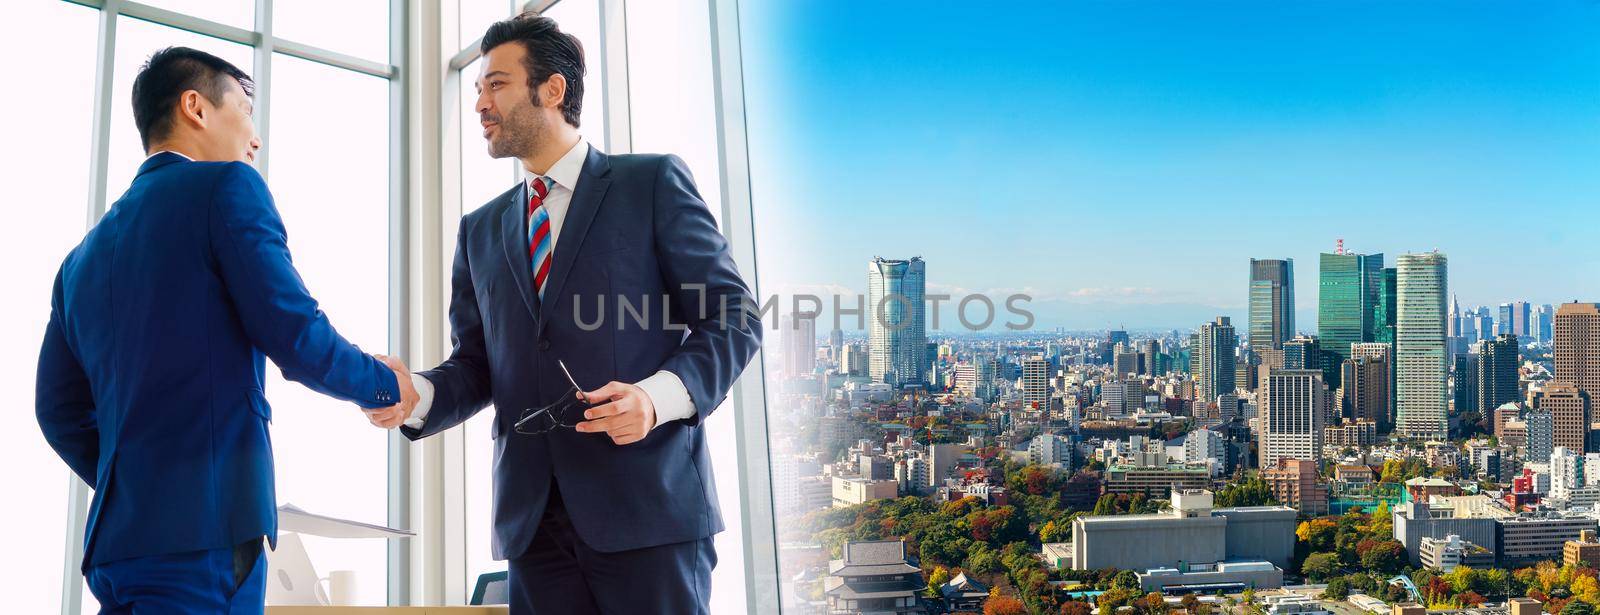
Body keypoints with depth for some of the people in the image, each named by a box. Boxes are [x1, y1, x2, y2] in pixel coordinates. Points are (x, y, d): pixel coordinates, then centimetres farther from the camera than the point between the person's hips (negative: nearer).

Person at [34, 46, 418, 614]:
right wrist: (386, 385, 4)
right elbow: (296, 337, -12)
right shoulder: (226, 186, -4)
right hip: (204, 531, -7)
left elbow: (60, 411, 18)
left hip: (116, 537, 7)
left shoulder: (84, 256, 17)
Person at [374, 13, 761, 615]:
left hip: (648, 504, -4)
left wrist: (661, 395, -19)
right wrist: (418, 394, -6)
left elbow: (732, 317, -1)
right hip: (533, 518, 5)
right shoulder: (480, 230, 19)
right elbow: (475, 363, 16)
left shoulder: (653, 182, 3)